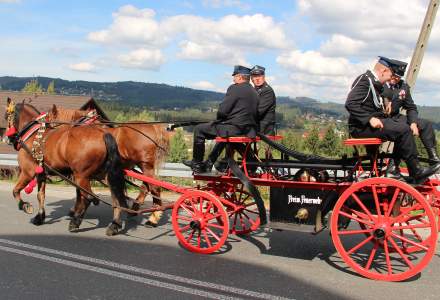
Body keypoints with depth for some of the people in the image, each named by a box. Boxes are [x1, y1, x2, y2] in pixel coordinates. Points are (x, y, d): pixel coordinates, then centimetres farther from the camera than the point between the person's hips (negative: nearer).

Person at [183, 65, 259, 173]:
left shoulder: (235, 88, -10)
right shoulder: (254, 92, 14)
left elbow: (222, 111, -16)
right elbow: (255, 115, 16)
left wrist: (219, 119, 7)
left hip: (234, 128, -9)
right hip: (249, 130, 9)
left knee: (199, 129, 4)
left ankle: (197, 163, 11)